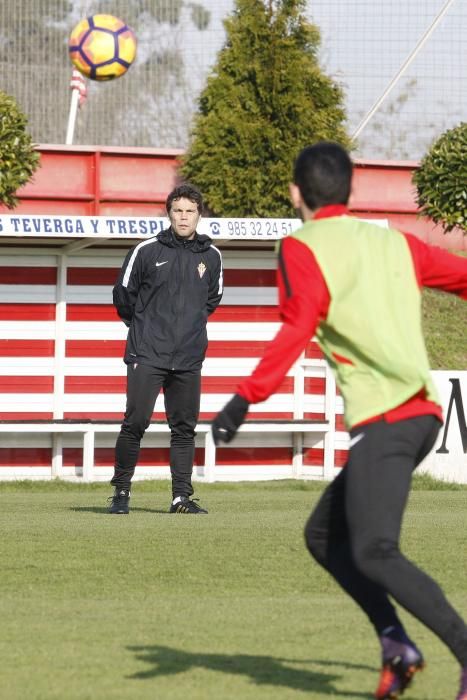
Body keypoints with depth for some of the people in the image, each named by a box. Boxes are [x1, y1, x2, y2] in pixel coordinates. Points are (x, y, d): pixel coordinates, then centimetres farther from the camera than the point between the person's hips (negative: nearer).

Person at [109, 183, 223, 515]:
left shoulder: (211, 256, 6)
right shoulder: (147, 251, -3)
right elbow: (123, 294, 8)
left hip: (189, 359, 3)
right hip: (147, 354, -3)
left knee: (185, 428, 4)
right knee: (136, 422, -7)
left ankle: (181, 496, 9)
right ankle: (122, 491, 4)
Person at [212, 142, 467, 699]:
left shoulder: (302, 248, -2)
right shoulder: (394, 242, 17)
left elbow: (295, 332, -17)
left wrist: (244, 401, -21)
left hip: (382, 421, -8)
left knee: (374, 553, -14)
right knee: (324, 536, 15)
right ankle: (394, 641, 1)